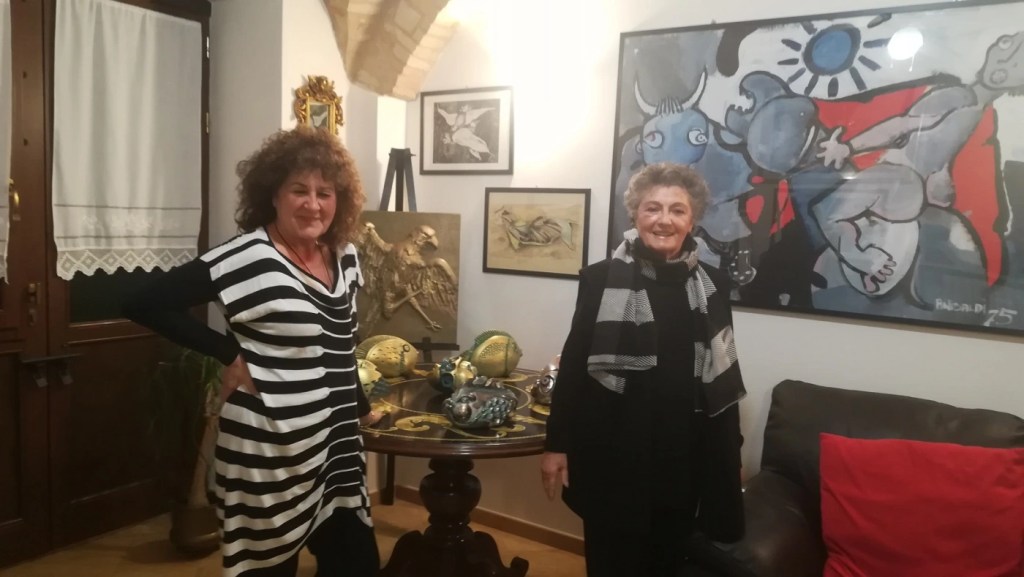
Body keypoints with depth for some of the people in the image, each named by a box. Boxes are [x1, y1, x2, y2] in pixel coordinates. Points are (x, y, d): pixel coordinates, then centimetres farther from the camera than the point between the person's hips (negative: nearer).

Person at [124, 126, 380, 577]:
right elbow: (144, 304, -17)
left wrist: (361, 407, 21)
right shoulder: (248, 258, -16)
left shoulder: (344, 256, 5)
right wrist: (230, 353, -17)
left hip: (335, 445, 7)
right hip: (268, 453, -6)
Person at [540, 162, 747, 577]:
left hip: (683, 455, 3)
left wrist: (730, 451, 10)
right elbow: (573, 365, -3)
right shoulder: (601, 280, -6)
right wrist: (557, 444, -4)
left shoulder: (711, 286, 3)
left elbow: (724, 375, 9)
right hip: (612, 452, -2)